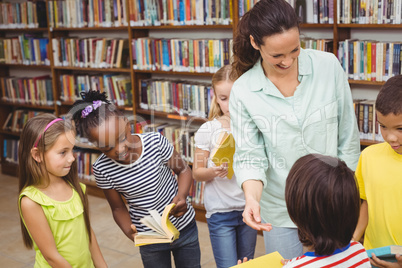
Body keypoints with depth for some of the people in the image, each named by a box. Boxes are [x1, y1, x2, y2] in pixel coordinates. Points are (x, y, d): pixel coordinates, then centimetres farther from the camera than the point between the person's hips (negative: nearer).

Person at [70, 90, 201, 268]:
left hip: (185, 227, 1)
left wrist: (181, 196, -24)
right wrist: (130, 231, -24)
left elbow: (183, 170, -5)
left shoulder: (156, 142, -21)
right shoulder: (103, 170, -18)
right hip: (150, 239, 0)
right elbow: (118, 208, -5)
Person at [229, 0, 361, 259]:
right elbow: (250, 156, -8)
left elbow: (349, 138, -2)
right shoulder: (243, 91, -11)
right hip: (281, 211, -1)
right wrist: (252, 197, -26)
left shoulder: (328, 66, -10)